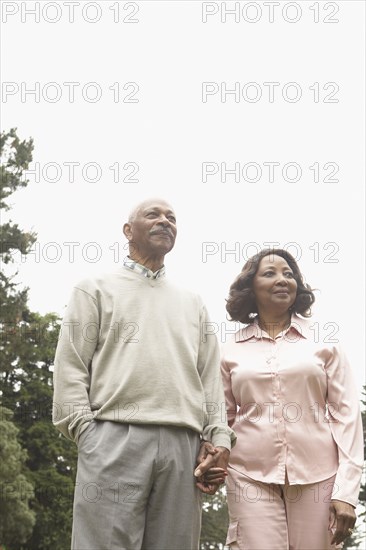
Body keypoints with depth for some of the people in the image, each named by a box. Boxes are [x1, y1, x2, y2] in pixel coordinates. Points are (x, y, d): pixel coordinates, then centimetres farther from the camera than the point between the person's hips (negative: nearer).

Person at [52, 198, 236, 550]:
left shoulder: (192, 303, 28)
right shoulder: (96, 290, 17)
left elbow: (210, 376, 18)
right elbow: (71, 367, 6)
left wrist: (218, 437, 4)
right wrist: (87, 432, -7)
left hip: (184, 445, 3)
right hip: (115, 438, -3)